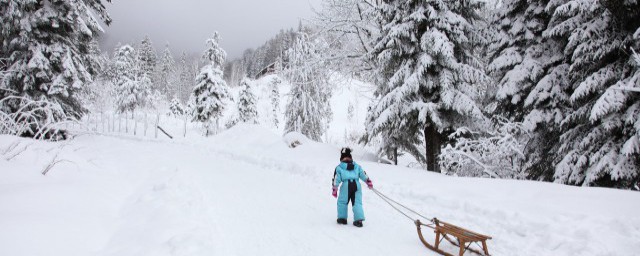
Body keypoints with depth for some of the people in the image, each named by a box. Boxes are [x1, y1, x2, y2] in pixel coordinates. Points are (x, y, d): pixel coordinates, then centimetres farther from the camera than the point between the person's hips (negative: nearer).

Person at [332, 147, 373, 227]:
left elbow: (336, 179, 9)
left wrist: (334, 189, 10)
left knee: (342, 202, 13)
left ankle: (342, 218, 15)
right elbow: (363, 175, 20)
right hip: (356, 185, 3)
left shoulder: (339, 168, 13)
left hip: (346, 185, -3)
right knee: (357, 202, 5)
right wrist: (369, 182, 29)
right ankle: (359, 219, -4)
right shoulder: (357, 166, 21)